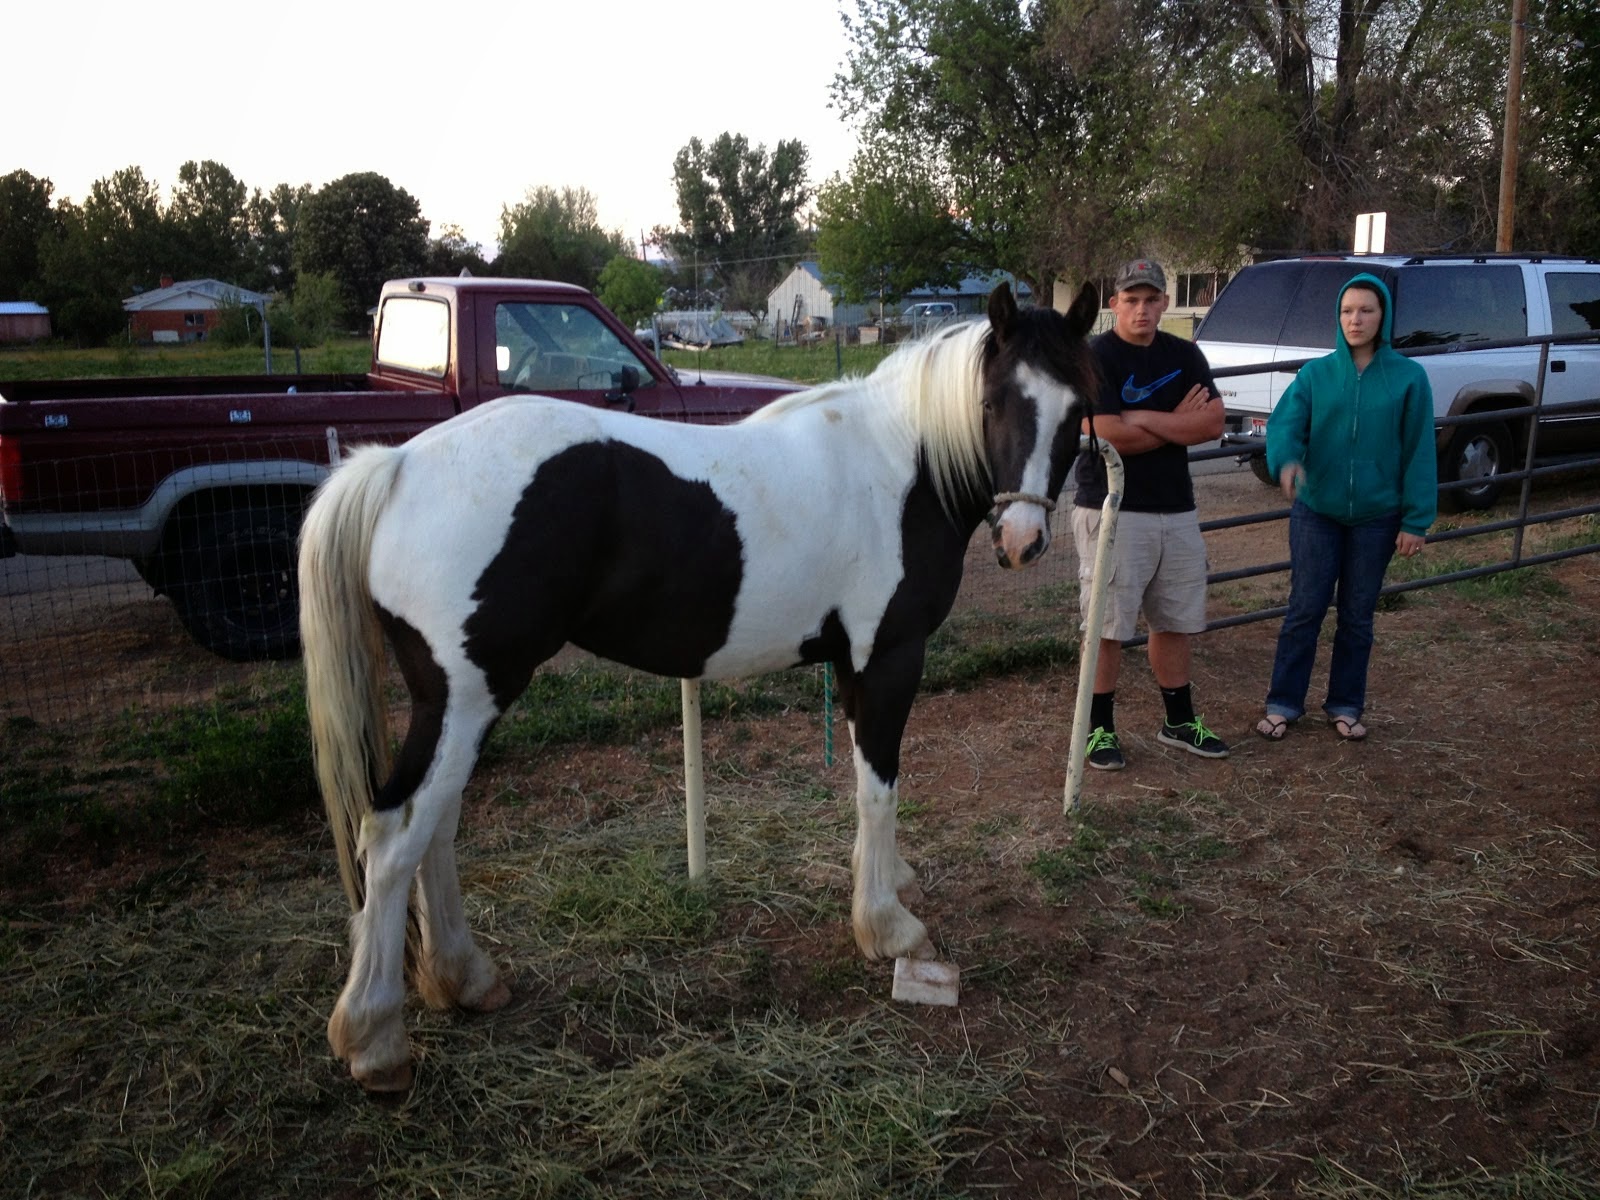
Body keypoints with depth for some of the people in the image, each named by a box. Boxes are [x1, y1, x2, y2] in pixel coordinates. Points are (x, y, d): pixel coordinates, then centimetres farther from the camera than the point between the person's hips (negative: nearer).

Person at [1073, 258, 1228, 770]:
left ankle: (1179, 721, 28)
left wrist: (1144, 420, -13)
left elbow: (1213, 423, -2)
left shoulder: (1185, 355, 10)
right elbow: (1108, 436, -19)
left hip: (1176, 510, 6)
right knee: (1109, 626, 0)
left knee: (1175, 622, 14)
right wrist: (1177, 422, -7)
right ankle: (1100, 727, 12)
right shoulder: (1095, 358, -8)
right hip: (1112, 510, -6)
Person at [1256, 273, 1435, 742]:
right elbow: (1285, 422, -14)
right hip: (1316, 511, 0)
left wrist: (1416, 520, -6)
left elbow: (1419, 453, -3)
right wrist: (1286, 459, -37)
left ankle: (1346, 705, 25)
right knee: (1305, 610, 3)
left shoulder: (1408, 377, -3)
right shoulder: (1316, 373, -1)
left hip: (1376, 517, 0)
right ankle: (1283, 703, 15)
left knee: (1357, 616, 11)